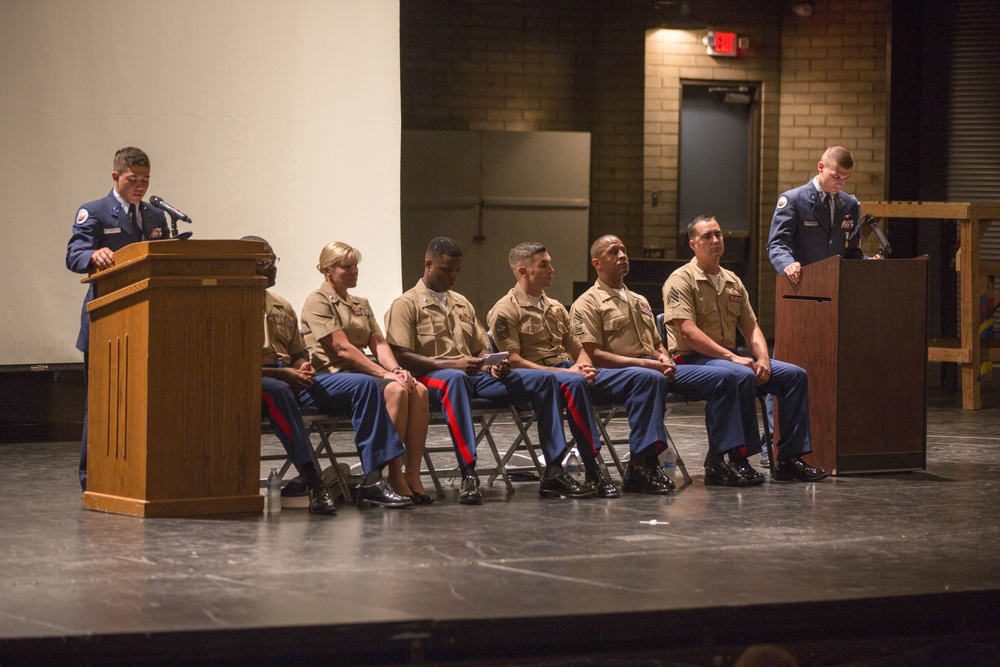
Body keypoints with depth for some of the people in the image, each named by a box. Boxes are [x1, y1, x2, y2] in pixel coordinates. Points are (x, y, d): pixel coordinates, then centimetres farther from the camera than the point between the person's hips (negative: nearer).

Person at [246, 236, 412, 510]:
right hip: (258, 381, -8)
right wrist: (280, 374, -19)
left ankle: (372, 481, -17)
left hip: (291, 378, 8)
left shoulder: (283, 306, 22)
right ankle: (312, 481, -48)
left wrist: (303, 369, 1)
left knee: (365, 384, -7)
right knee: (278, 391, -44)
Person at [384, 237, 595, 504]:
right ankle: (468, 475, -50)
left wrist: (493, 366, 0)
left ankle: (554, 472, -12)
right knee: (456, 379, -45)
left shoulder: (462, 304, 27)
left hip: (475, 375, 7)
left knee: (543, 379, -8)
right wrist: (452, 364, -21)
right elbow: (401, 356, -11)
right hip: (431, 377, -7)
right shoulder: (406, 305, 2)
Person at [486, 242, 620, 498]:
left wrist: (584, 367, -1)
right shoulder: (505, 311, 0)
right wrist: (564, 372, -17)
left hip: (569, 370, 7)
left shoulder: (556, 308, 25)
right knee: (574, 383, -43)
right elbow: (513, 360, -11)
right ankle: (592, 467, -40)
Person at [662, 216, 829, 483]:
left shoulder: (733, 281, 18)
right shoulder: (681, 280, -6)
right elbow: (687, 331, -17)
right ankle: (738, 459, -29)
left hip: (730, 357, 8)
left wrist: (762, 358, -3)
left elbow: (751, 327, 18)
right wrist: (731, 357, -22)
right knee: (743, 376, -37)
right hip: (692, 360, -8)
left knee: (795, 375, -6)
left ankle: (790, 459, -9)